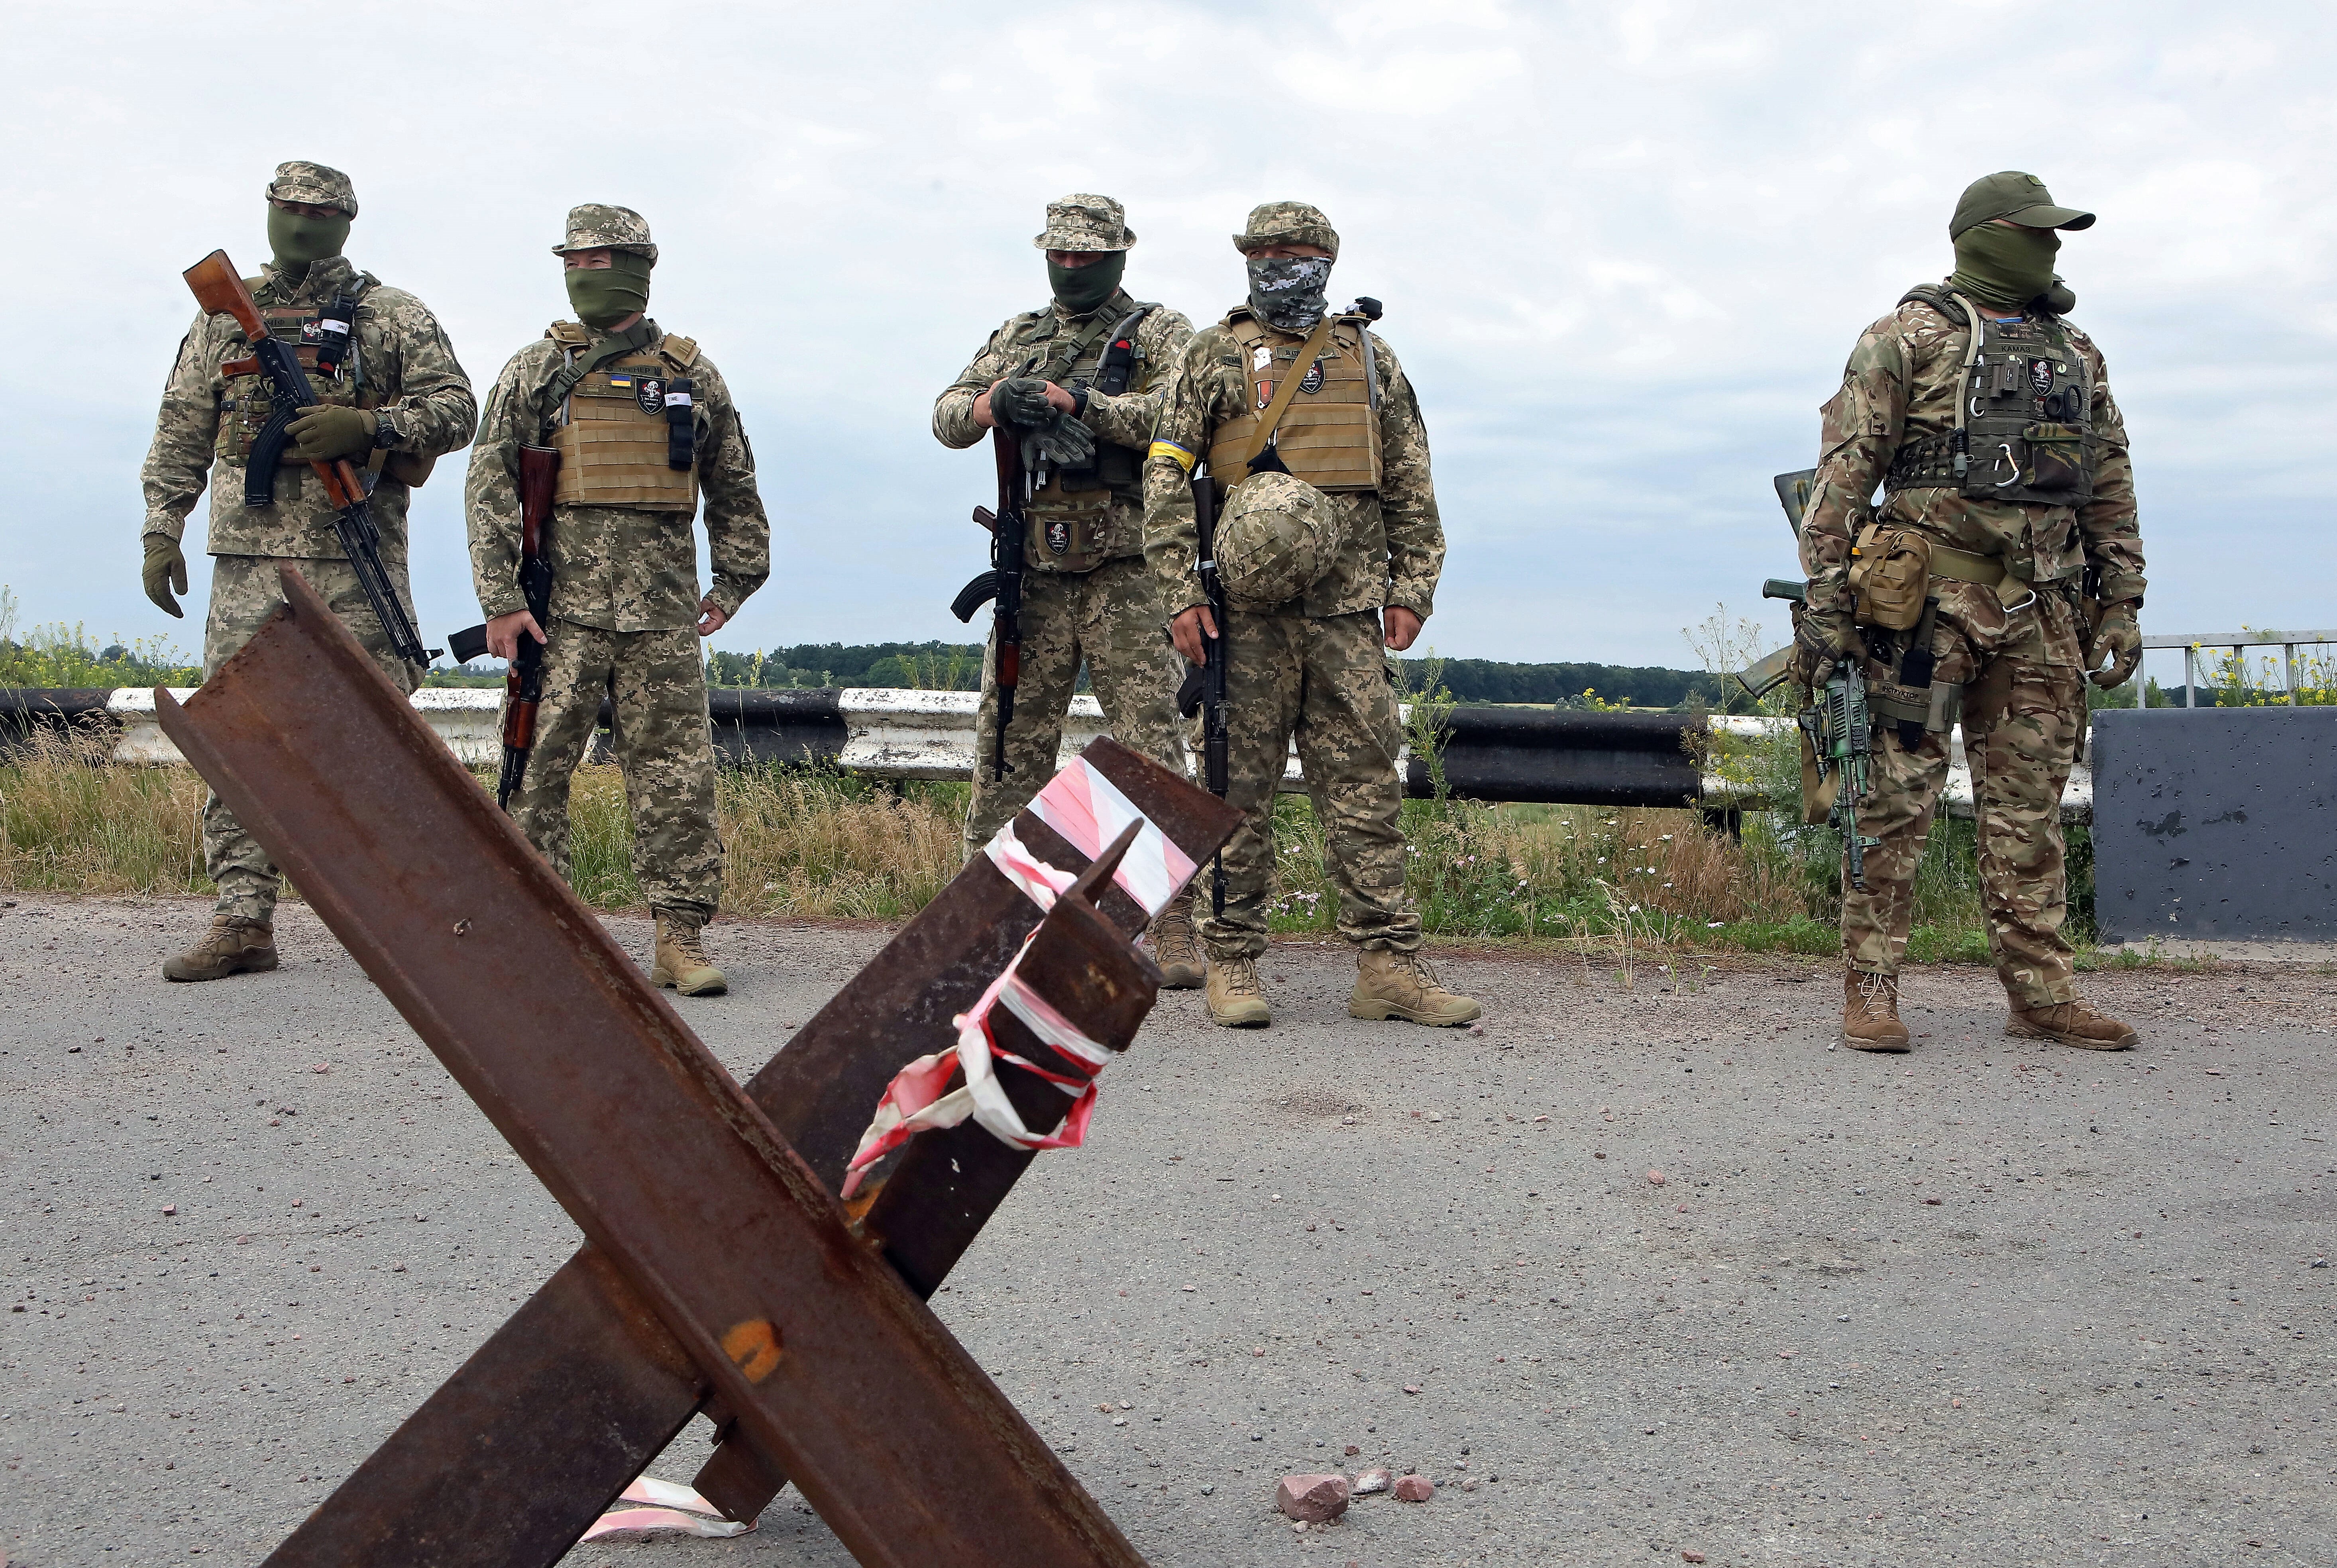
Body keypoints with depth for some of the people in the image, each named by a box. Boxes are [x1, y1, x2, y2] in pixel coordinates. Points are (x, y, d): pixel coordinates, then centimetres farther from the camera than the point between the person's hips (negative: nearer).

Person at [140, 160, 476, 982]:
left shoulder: (395, 316, 8)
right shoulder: (225, 316, 16)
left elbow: (457, 408, 2)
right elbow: (182, 430, 15)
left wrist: (369, 427, -14)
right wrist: (161, 531, 7)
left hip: (359, 559, -2)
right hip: (248, 554, 3)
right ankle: (243, 920, 4)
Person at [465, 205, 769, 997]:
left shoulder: (691, 373, 12)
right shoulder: (536, 369, 7)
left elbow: (733, 486, 21)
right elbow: (489, 485, 2)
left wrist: (734, 583, 15)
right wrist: (501, 600, -6)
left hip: (663, 606, 1)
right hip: (561, 602, -1)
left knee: (676, 772, -1)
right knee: (538, 766, -1)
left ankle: (681, 938, 3)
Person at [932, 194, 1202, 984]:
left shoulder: (1160, 332, 5)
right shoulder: (1018, 336, 19)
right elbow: (947, 416, 11)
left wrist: (1082, 402, -20)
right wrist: (994, 403, -11)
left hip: (1126, 569, -4)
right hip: (1035, 565, 4)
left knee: (1151, 743, -7)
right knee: (1010, 742, 7)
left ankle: (1174, 930, -5)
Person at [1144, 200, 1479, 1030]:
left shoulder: (1368, 356, 16)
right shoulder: (1214, 355, 8)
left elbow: (1411, 486, 16)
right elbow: (1166, 478, 3)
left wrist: (1411, 589, 6)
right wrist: (1183, 592, -6)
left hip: (1348, 607, 2)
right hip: (1247, 604, -2)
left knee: (1365, 782, 1)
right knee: (1240, 785, 0)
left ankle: (1388, 965, 3)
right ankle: (1232, 964, 7)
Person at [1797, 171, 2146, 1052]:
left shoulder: (2076, 354, 19)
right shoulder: (1908, 340, 2)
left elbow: (2112, 489, 21)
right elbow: (1844, 472, -4)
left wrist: (2122, 604, 13)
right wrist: (1824, 599, -11)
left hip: (2044, 608, 5)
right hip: (1930, 593, -5)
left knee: (2029, 809, 7)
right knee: (1899, 796, -5)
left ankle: (2041, 996, 11)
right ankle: (1870, 989, 0)